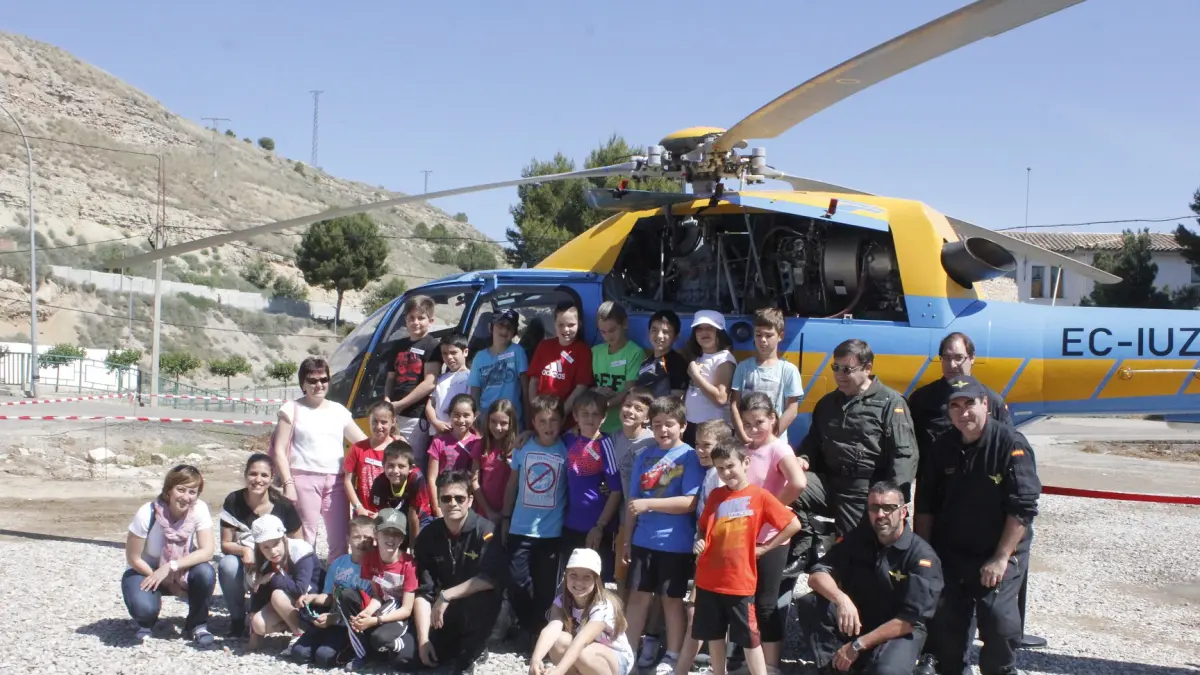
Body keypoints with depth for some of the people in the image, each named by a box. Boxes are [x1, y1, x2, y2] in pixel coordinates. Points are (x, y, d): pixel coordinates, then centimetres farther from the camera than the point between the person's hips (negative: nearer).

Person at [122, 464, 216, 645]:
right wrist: (168, 584, -18)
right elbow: (133, 558, -18)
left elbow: (207, 551, -23)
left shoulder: (200, 509, -20)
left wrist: (170, 567, -33)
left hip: (181, 571, 2)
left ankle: (197, 624, -3)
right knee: (144, 607, -33)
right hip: (145, 571, -2)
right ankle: (146, 623, 7)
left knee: (205, 573, -30)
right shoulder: (147, 513, -26)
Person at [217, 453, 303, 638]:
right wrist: (244, 550, -28)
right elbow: (225, 544, -7)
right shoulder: (233, 501, -10)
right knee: (227, 565, -33)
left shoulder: (284, 506, -12)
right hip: (243, 565, 1)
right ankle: (237, 620, -9)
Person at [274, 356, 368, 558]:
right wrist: (288, 483, -9)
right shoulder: (292, 409, 6)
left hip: (336, 480, 4)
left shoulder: (339, 410, 16)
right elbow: (279, 451, 1)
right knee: (305, 539, -8)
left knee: (339, 540, 2)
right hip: (304, 479, -3)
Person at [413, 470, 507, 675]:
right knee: (421, 653, -14)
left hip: (479, 607, -4)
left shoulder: (484, 531, -20)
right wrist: (423, 639, -18)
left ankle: (468, 657, -8)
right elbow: (423, 591, -9)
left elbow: (492, 578, -33)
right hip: (446, 611, 4)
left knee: (479, 600, -37)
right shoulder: (428, 536, -8)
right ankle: (469, 647, 17)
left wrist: (446, 596, -32)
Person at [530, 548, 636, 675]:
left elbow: (582, 641, -44)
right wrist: (536, 659, -57)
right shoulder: (562, 601, -16)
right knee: (559, 640, -27)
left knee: (582, 653, -35)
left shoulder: (603, 606, -29)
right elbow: (551, 629, -36)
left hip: (618, 660, -4)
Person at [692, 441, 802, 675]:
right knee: (714, 635, 14)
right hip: (708, 579, 5)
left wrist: (764, 548, -6)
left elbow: (793, 524, -6)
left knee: (750, 638, 3)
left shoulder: (759, 495, -8)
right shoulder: (715, 495, 6)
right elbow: (703, 527, 20)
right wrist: (699, 541, -2)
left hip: (740, 581, -4)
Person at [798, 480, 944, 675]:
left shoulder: (922, 556, -15)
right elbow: (817, 576, -8)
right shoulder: (857, 538, 0)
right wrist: (841, 599, -32)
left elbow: (911, 620, -20)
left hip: (900, 632, -5)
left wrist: (857, 645, -23)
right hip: (855, 620, 5)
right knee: (809, 605, -21)